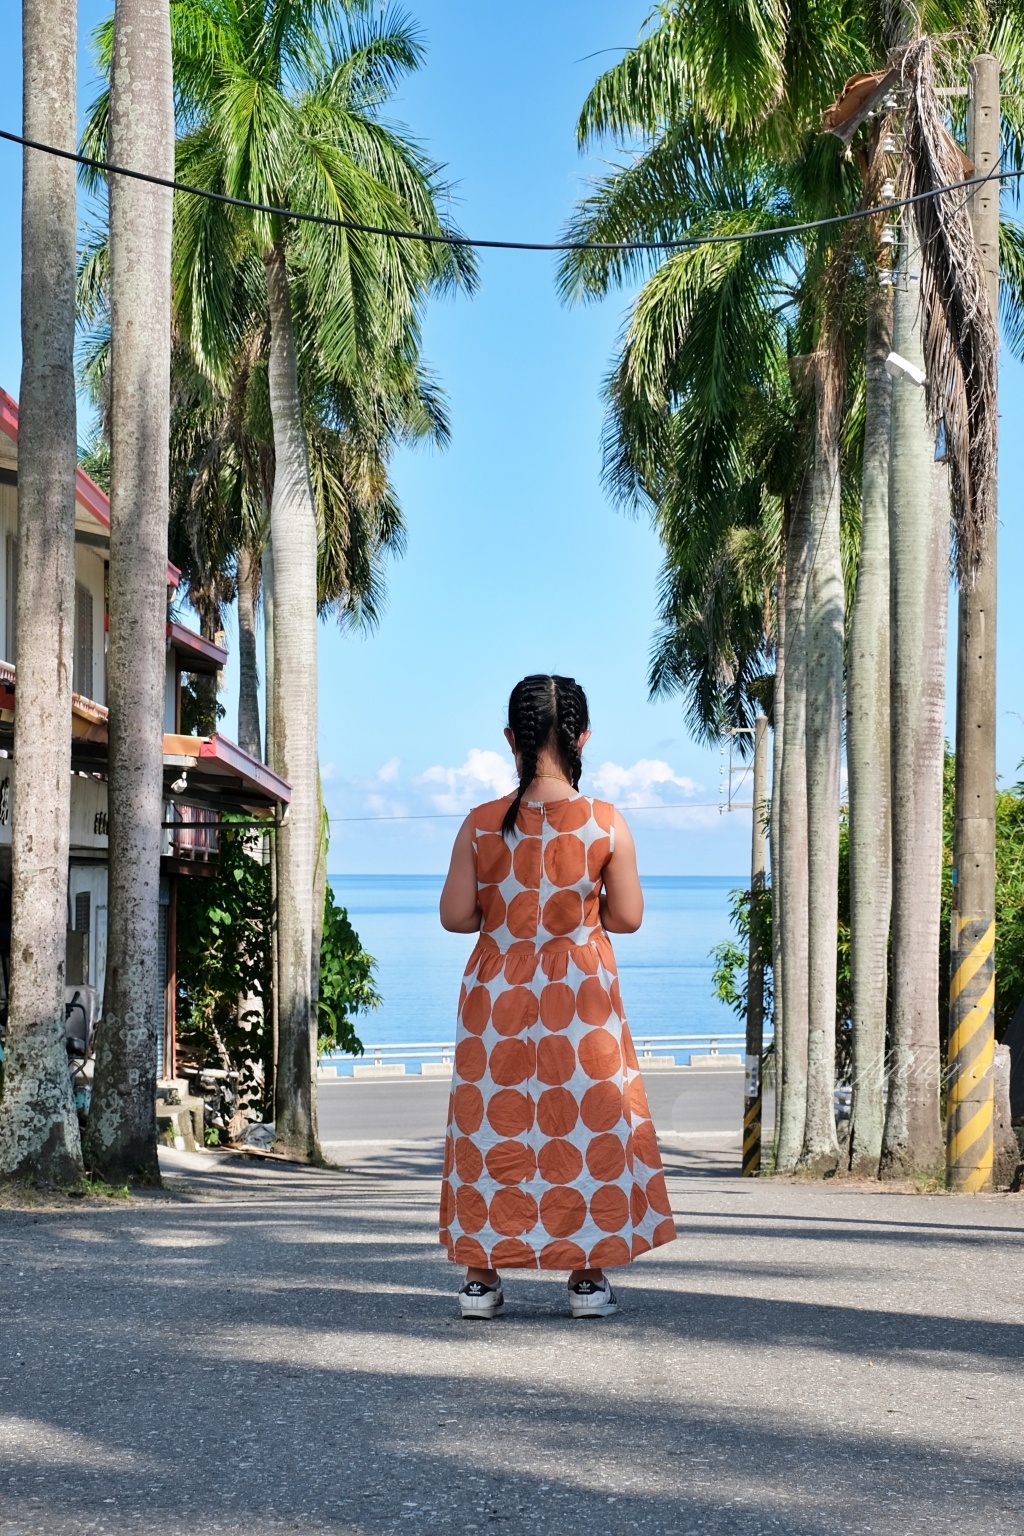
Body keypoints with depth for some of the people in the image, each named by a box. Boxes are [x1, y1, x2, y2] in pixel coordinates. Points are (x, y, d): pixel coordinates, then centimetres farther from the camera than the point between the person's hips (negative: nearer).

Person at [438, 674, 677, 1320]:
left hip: (497, 994, 1)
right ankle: (588, 1276, 11)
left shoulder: (481, 825, -6)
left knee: (494, 1129, 9)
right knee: (590, 1130, 8)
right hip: (582, 997, -1)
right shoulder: (607, 824, -9)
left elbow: (455, 916, -3)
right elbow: (628, 917, -5)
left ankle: (481, 1277, 12)